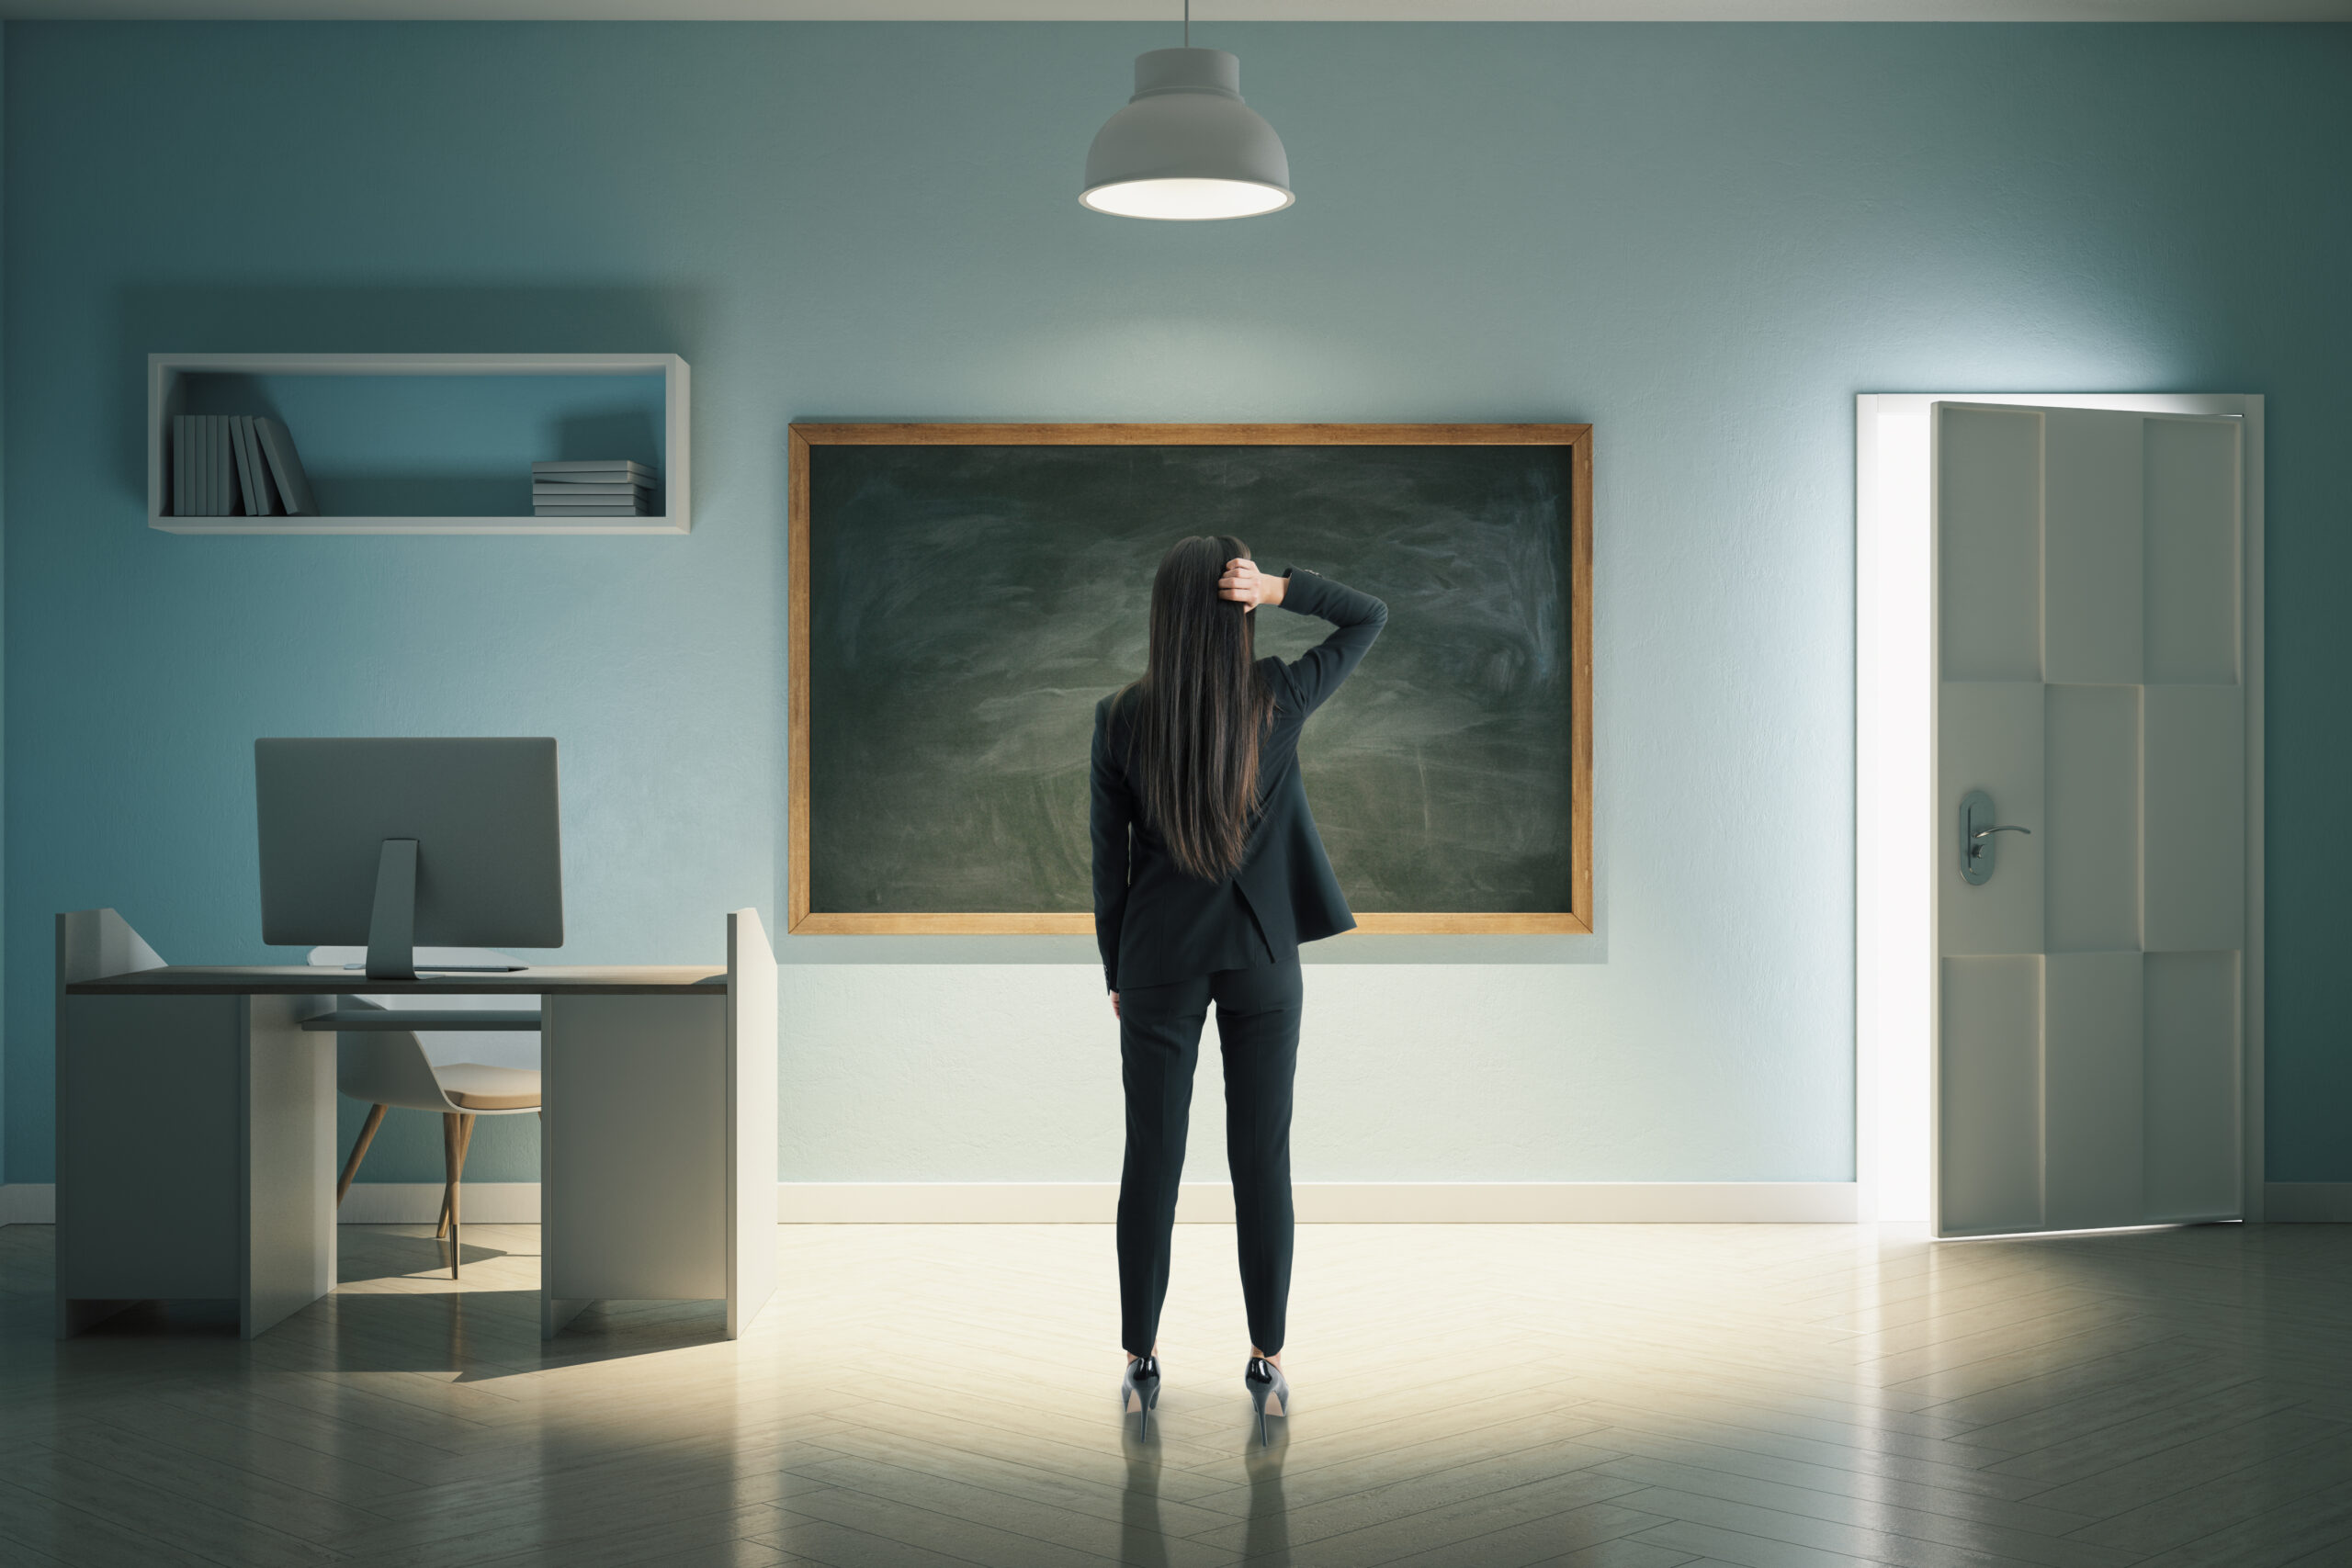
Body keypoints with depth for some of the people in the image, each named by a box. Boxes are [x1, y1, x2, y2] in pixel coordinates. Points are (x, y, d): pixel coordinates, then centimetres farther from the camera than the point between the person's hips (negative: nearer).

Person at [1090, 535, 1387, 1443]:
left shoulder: (1121, 718, -9)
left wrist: (1115, 974, 9)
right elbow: (1369, 616, 5)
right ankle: (1268, 1366, 13)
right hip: (1262, 960, 0)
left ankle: (1141, 1367, 15)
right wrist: (1278, 589, -11)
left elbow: (1108, 858, -2)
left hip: (1158, 963, 0)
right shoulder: (1278, 703, -9)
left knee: (1152, 1162, 7)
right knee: (1262, 1161, 7)